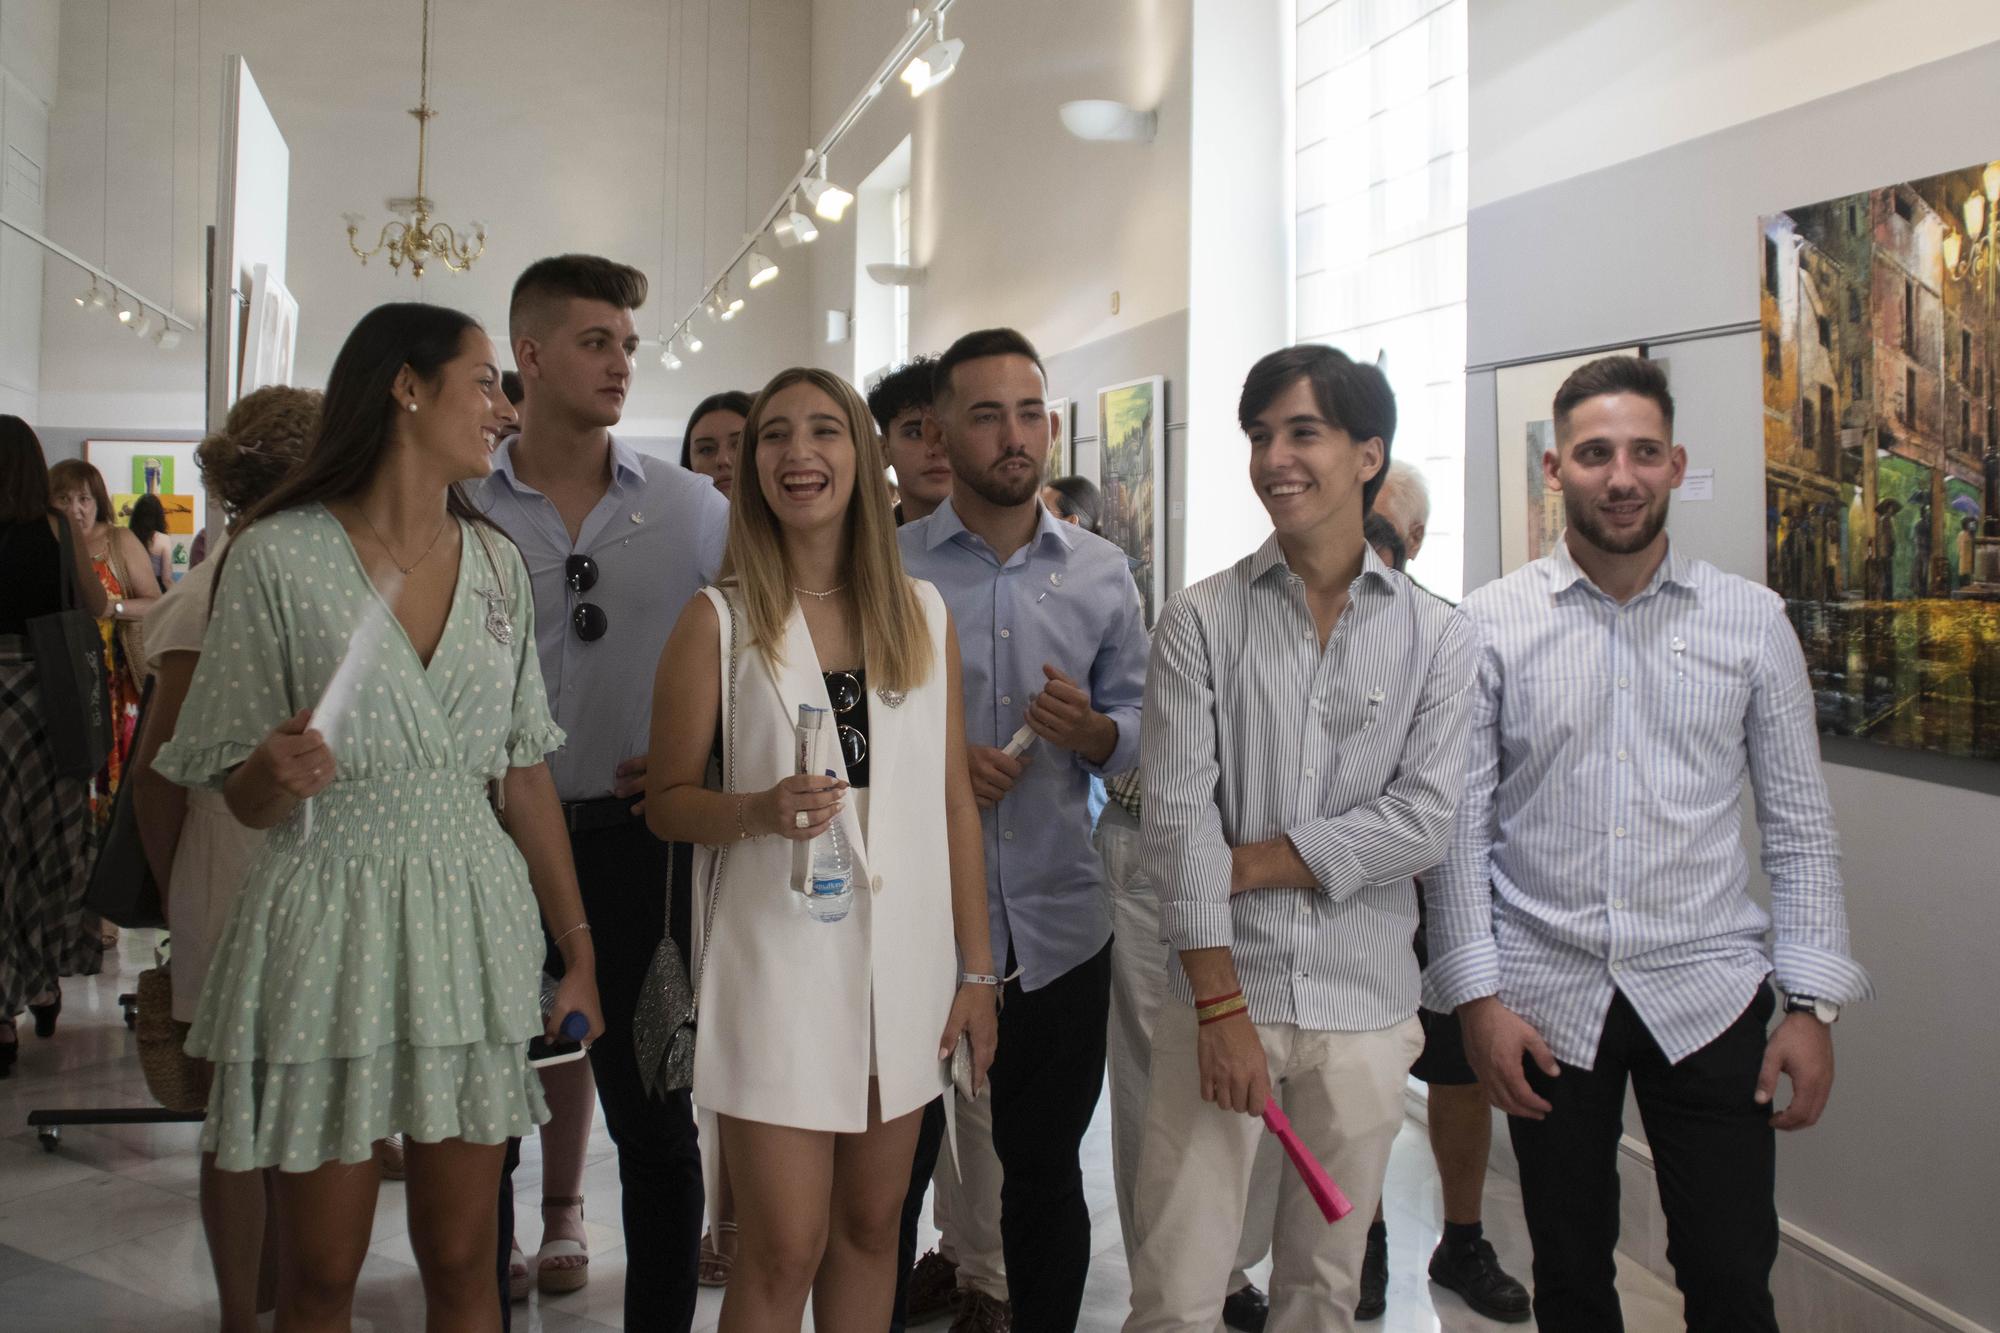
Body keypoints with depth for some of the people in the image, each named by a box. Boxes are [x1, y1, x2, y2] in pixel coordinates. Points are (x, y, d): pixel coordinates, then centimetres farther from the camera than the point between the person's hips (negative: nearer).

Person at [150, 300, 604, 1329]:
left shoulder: (497, 563, 8)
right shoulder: (277, 555, -4)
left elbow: (523, 774, 10)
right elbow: (242, 797, -1)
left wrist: (577, 943, 8)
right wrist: (278, 773, -24)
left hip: (475, 920, 3)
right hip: (331, 923, -3)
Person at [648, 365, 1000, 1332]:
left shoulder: (923, 614, 6)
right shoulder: (719, 620, -3)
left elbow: (953, 797, 8)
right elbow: (667, 800, 0)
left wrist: (977, 969, 7)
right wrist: (761, 811, -21)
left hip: (906, 955, 3)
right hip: (779, 957, -3)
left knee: (870, 1226, 14)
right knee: (784, 1251, -1)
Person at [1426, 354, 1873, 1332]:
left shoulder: (1752, 621, 2)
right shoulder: (1489, 625, -2)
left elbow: (1799, 827, 4)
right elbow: (1459, 828, -2)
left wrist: (1813, 1004, -1)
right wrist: (1476, 996, -7)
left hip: (1709, 994, 1)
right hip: (1545, 1000, 0)